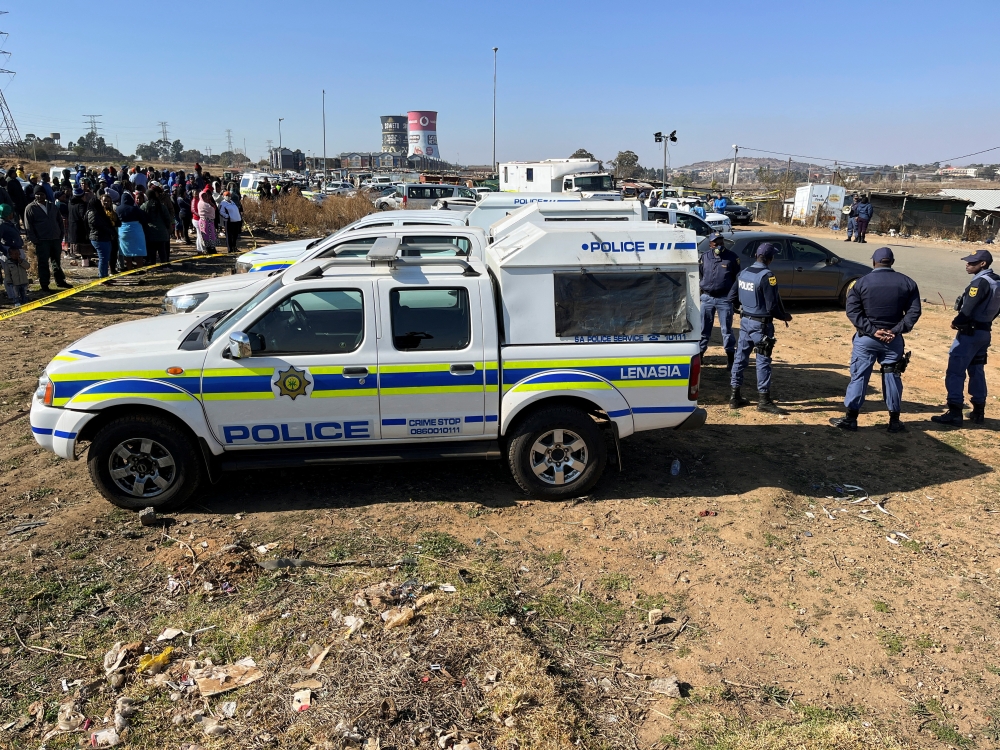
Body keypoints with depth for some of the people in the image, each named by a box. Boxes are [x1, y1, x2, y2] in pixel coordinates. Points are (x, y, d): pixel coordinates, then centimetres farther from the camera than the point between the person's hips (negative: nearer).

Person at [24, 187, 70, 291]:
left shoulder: (52, 206, 13)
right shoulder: (30, 208, 0)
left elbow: (60, 221, 16)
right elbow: (28, 227, -3)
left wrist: (60, 236, 6)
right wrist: (34, 241, -11)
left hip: (55, 239, 4)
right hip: (41, 241, -4)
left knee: (56, 261, 14)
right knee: (43, 263, 0)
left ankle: (60, 281, 23)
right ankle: (44, 285, 6)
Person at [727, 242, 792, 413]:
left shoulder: (743, 273, 2)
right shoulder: (767, 277, -19)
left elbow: (732, 298, 9)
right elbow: (772, 307, -20)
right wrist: (785, 317, -2)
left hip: (745, 321, 7)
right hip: (761, 324, -7)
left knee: (740, 358, 12)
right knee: (763, 361, 1)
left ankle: (734, 397, 18)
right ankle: (763, 400, 7)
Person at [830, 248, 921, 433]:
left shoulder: (861, 282, -5)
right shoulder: (907, 283, 2)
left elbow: (853, 311, -11)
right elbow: (914, 311, -3)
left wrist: (872, 330, -11)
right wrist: (896, 331, -8)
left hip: (866, 338, -2)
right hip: (894, 339, 2)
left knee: (859, 377, 2)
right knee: (892, 378, 10)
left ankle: (850, 419, 4)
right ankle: (894, 421, 18)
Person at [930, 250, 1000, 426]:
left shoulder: (980, 282, -18)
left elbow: (968, 310, -23)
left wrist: (956, 322, -8)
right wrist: (984, 320, 17)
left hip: (970, 332, -10)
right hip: (985, 332, 10)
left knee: (955, 372, -7)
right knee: (976, 371, 18)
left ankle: (954, 413, -8)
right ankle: (978, 411, 24)